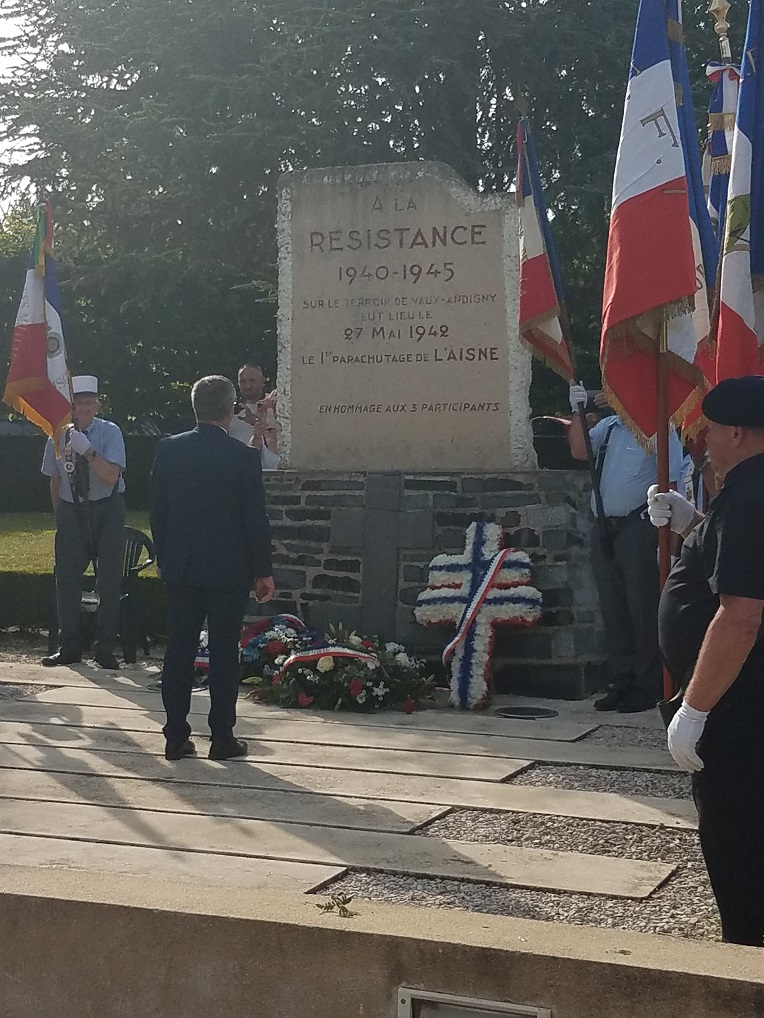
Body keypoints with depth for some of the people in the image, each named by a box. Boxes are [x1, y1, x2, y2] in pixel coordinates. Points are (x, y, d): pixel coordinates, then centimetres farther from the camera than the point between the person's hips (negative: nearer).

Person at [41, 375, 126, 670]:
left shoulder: (110, 433, -9)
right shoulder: (58, 437, 0)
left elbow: (111, 476, -20)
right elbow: (55, 482, 10)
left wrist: (87, 451, -29)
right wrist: (61, 515, 8)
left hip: (107, 511, -2)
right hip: (71, 512, 3)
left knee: (109, 581, -1)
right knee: (66, 580, 3)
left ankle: (105, 649, 10)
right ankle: (69, 648, 15)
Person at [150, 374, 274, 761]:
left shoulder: (168, 450, -1)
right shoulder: (243, 457, -11)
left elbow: (157, 511, 5)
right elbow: (256, 519, -8)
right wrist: (263, 571, 1)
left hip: (179, 569, 3)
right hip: (229, 570, -3)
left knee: (179, 652, 8)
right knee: (224, 654, 4)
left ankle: (176, 738, 12)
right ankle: (222, 738, 9)